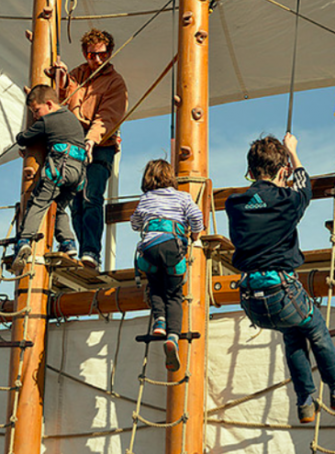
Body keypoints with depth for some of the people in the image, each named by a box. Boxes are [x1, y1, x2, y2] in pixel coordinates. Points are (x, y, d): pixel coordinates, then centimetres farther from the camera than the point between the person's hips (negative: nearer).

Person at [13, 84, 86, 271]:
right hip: (80, 170, 7)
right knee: (59, 207, 19)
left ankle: (24, 240, -25)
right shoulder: (73, 117, 27)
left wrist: (20, 136, 38)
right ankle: (68, 241, 3)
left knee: (38, 203, -9)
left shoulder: (45, 122, 6)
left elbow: (22, 139, 13)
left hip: (59, 166, -7)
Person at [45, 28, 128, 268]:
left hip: (101, 147, -5)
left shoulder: (115, 82, 3)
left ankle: (91, 252, -28)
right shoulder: (78, 74, 19)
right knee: (76, 201, -3)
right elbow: (64, 98, 15)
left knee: (92, 198, -20)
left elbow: (107, 116, -10)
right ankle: (83, 251, -2)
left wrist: (91, 139, -26)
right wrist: (62, 79, -5)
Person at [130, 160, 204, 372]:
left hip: (149, 246, 1)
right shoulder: (182, 197, 19)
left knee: (156, 288, 24)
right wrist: (196, 234, 25)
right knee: (174, 295, 1)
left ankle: (159, 318, -5)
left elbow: (135, 223, 31)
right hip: (173, 244, -1)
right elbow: (196, 216, 6)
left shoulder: (146, 198, 24)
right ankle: (173, 335, -23)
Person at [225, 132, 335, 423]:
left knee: (293, 337, 31)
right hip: (282, 291, -5)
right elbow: (304, 184, 18)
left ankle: (306, 403, 30)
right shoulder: (286, 201, -7)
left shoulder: (235, 205, 5)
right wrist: (292, 152, 33)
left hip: (250, 301, 5)